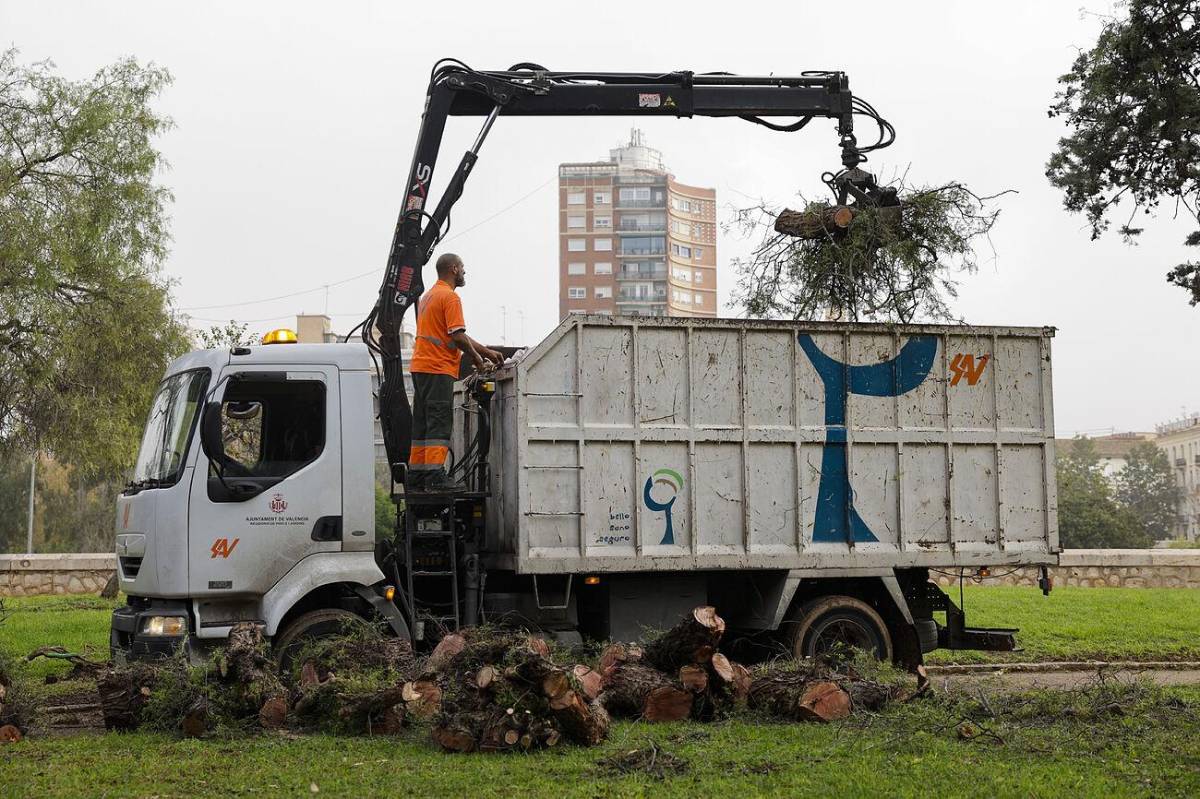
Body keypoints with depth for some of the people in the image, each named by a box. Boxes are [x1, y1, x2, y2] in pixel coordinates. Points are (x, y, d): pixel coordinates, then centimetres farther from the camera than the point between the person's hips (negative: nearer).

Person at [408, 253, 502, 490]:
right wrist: (479, 361, -4)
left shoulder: (428, 296, 22)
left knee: (422, 424, 10)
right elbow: (458, 337, -17)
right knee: (439, 423, -10)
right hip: (439, 370, -10)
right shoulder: (450, 297, -10)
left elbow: (457, 335, 24)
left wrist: (486, 351, 22)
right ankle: (435, 476, -13)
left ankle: (416, 476, 11)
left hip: (420, 368, 10)